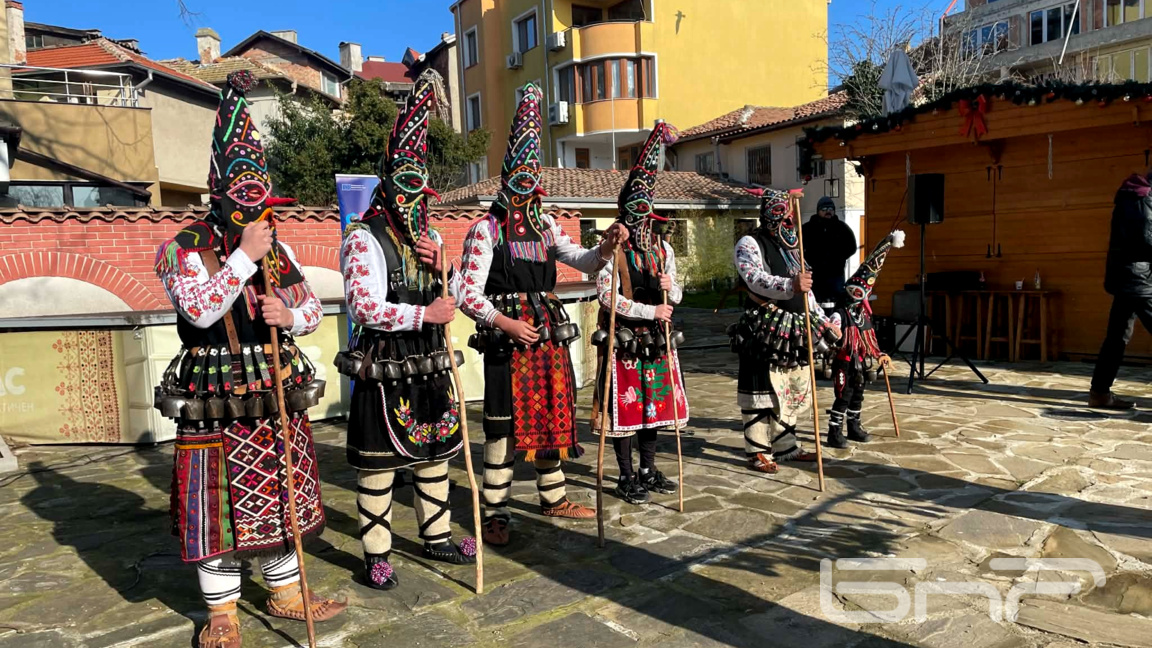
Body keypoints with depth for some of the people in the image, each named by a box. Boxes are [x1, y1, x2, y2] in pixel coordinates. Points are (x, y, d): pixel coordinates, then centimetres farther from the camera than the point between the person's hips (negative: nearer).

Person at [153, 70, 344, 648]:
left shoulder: (275, 247, 8)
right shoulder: (182, 249, -6)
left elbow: (312, 309, 10)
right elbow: (199, 310, -21)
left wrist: (290, 314, -12)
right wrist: (244, 256, -21)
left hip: (279, 398, 5)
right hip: (216, 405, -4)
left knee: (281, 499, 15)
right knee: (220, 509, 4)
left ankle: (286, 593, 32)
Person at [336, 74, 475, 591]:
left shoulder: (428, 237, 13)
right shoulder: (364, 239, -10)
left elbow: (447, 301, 16)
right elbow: (364, 306, -20)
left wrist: (438, 268, -3)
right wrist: (423, 314, -21)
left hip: (429, 365, 7)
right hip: (383, 369, -7)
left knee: (435, 453, 15)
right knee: (380, 465, 2)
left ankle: (437, 538, 31)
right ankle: (377, 555, 18)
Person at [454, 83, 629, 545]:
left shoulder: (545, 226, 13)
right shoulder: (486, 229, -6)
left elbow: (581, 261, 10)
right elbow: (467, 292, -10)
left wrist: (606, 248, -9)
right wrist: (505, 323, -20)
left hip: (549, 333, 6)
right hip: (506, 336, -6)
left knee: (552, 415, 14)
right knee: (503, 424, -1)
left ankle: (554, 498, 31)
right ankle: (495, 513, 12)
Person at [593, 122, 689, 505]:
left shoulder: (663, 249, 9)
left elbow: (676, 297, 13)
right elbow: (608, 296, -19)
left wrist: (670, 288, -10)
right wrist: (650, 311, -20)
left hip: (656, 341, 6)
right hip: (624, 341, -6)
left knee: (654, 405, 13)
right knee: (625, 408, 2)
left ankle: (649, 470, 28)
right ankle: (627, 478, 14)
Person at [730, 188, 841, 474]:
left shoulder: (791, 246, 20)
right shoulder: (750, 244, -6)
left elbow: (805, 290, 24)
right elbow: (755, 279, -24)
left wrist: (824, 321, 19)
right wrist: (790, 285, -39)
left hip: (793, 331, 8)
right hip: (765, 329, -8)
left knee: (792, 391, 12)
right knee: (762, 391, -5)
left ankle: (786, 446, 24)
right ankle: (757, 452, 4)